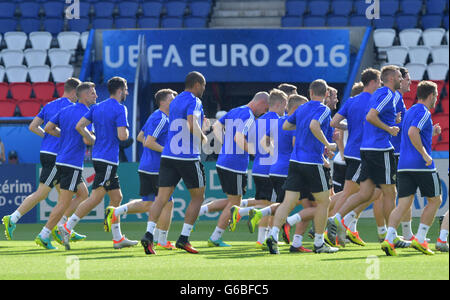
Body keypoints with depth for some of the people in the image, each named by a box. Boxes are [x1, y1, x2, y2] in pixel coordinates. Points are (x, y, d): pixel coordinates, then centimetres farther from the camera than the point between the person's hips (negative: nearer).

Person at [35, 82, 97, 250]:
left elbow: (48, 128, 13)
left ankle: (64, 227, 12)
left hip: (61, 161, 9)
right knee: (64, 203, -5)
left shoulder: (65, 110, 12)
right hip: (73, 164, -9)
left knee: (84, 195, 18)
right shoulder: (85, 114, -12)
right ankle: (44, 235, -6)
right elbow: (87, 140, -21)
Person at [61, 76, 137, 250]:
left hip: (98, 156, 9)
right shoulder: (119, 109, -11)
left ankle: (118, 238, 15)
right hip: (108, 159, -9)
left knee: (116, 197, 13)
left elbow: (79, 126, 7)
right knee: (96, 198, -9)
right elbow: (122, 136, -20)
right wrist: (126, 131, 3)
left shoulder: (97, 107, 12)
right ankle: (67, 228, -12)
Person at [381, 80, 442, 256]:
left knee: (403, 204, 1)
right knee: (435, 200, 8)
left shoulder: (410, 111, 21)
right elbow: (412, 133, -24)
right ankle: (420, 240, 1)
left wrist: (431, 133, 31)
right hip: (422, 166, -8)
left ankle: (389, 239, -18)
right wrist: (425, 155, -22)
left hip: (404, 165, 8)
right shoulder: (423, 112, -8)